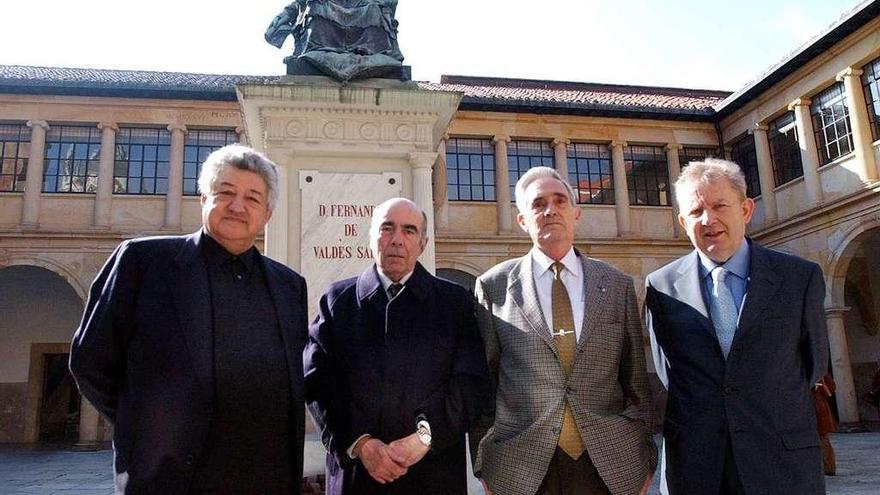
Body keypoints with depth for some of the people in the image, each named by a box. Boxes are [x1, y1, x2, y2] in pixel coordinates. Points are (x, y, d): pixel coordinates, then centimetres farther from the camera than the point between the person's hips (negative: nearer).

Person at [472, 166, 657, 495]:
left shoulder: (618, 286, 5)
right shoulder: (493, 286, -1)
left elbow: (636, 380, 8)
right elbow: (481, 382, 2)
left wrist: (644, 458, 8)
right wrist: (484, 466, 1)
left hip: (612, 468, 2)